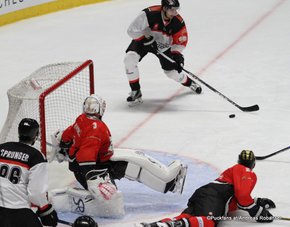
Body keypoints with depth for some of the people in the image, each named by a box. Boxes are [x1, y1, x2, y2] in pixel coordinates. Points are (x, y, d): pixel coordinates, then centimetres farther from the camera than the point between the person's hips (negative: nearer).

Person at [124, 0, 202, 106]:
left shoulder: (178, 22, -23)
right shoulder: (149, 14, -35)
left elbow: (180, 41, -9)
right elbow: (132, 30, -28)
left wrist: (177, 55, -24)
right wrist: (147, 39, -33)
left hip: (163, 45, 2)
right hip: (143, 40, -2)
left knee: (172, 71, 1)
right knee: (129, 58, -26)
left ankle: (189, 82, 36)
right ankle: (135, 91, -13)